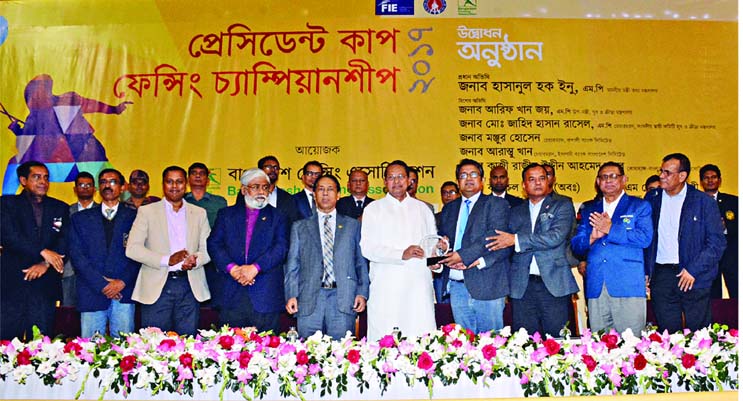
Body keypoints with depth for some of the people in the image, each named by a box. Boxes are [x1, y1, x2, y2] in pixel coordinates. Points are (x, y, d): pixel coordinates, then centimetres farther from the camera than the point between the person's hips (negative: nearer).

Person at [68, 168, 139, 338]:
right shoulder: (80, 218, 12)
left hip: (124, 293, -1)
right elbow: (76, 255, 3)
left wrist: (123, 282, -11)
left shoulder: (134, 217, 9)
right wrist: (101, 284, -8)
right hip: (92, 293, 1)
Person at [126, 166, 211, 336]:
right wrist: (167, 260, -14)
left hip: (190, 286, 2)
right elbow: (132, 248, -4)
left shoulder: (199, 213, 14)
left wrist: (195, 260, -14)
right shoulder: (147, 211, 5)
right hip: (157, 286, -2)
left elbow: (207, 248, 9)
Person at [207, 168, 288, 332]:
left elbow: (281, 248, -4)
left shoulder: (277, 217, 9)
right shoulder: (226, 214, 14)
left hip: (266, 295, -1)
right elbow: (214, 244, 3)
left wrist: (255, 267, -15)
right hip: (232, 294, 1)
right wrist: (231, 268, -12)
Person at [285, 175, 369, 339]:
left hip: (343, 300, 0)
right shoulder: (300, 227, 15)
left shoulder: (353, 225, 14)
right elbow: (292, 264, 10)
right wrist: (291, 295, -2)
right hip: (309, 300, 1)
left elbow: (362, 262, 10)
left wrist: (362, 293, -1)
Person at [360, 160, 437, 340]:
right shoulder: (373, 209, 9)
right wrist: (401, 254, -14)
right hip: (386, 287, -2)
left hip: (419, 284, 2)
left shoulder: (422, 209, 19)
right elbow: (367, 248, -2)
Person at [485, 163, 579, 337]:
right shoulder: (515, 212, 17)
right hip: (522, 286, 3)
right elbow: (502, 245, 15)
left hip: (554, 284, -3)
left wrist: (516, 240, -11)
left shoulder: (562, 205, 5)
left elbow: (556, 236, -12)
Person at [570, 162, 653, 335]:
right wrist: (592, 238, -7)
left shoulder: (640, 206, 9)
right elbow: (576, 245, 13)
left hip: (628, 285, -3)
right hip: (596, 287, 3)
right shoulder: (589, 209, 19)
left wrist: (611, 229, -10)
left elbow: (645, 238, -7)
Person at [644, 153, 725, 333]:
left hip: (693, 277, -2)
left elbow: (717, 242, -4)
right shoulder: (652, 198, 8)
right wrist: (645, 271, 4)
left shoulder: (704, 202, -2)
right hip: (660, 276, 2)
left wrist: (693, 270, -11)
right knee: (667, 334, 7)